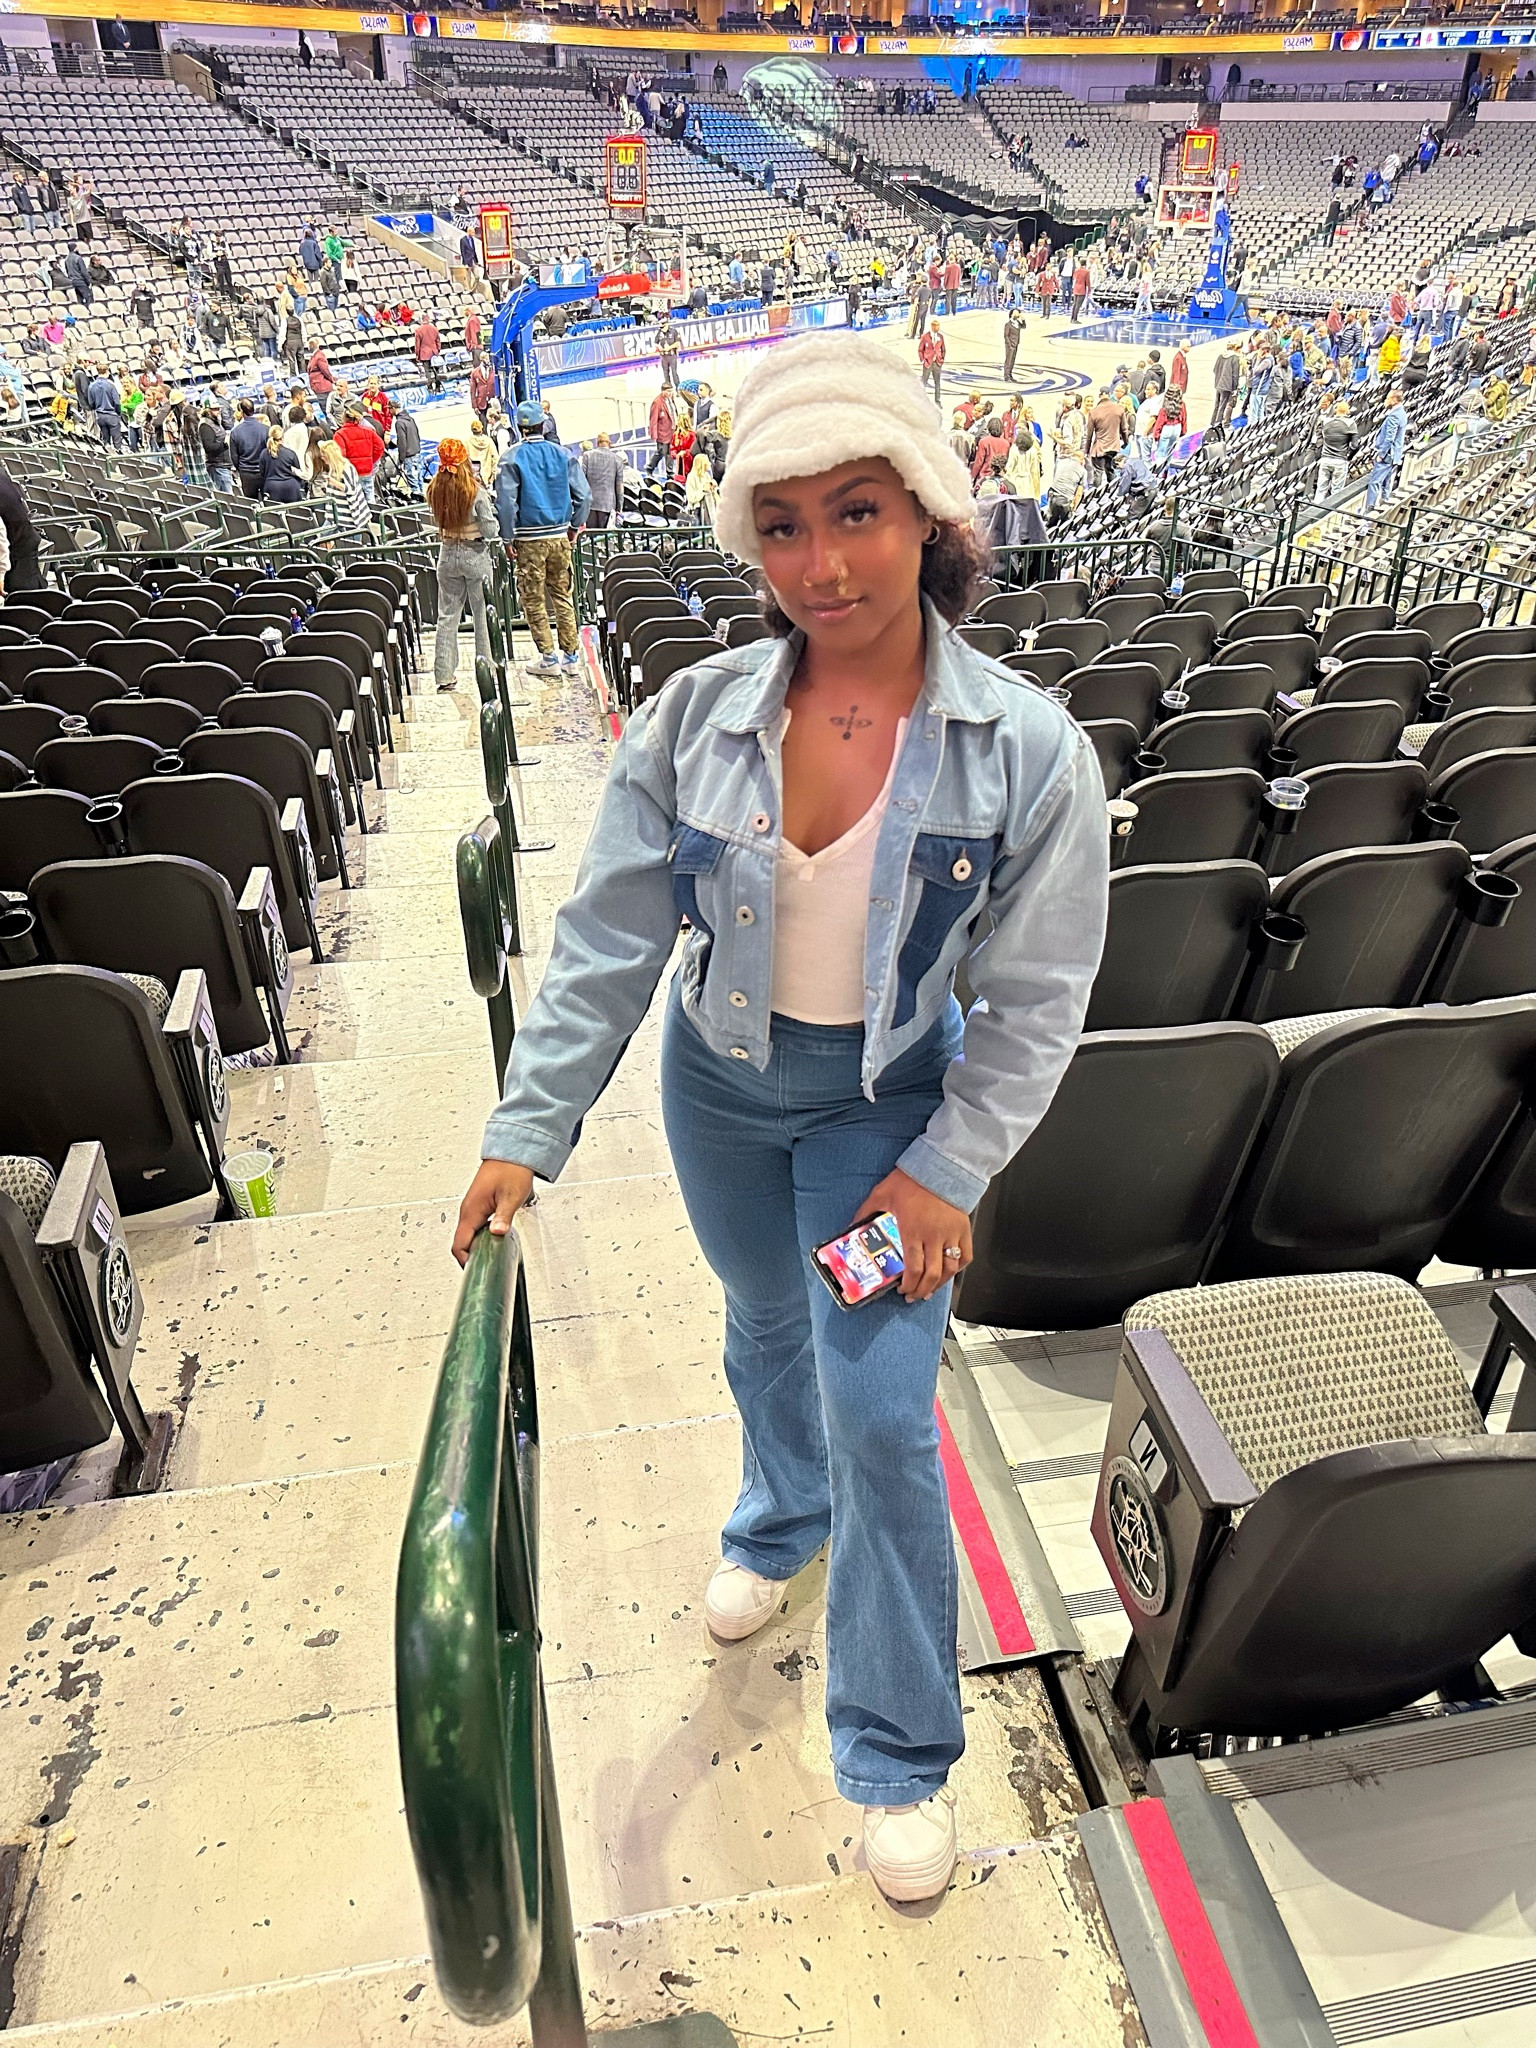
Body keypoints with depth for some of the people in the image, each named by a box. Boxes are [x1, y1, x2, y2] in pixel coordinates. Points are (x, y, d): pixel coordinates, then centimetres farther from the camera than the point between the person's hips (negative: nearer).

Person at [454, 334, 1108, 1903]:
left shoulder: (1026, 752, -20)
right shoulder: (696, 717, -15)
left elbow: (1035, 1002, -12)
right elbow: (607, 937, -9)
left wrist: (946, 1175, -14)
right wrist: (527, 1130, -11)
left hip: (890, 1102, -2)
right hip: (717, 1083, 3)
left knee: (882, 1415, 0)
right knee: (764, 1324, 24)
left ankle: (899, 1753, 26)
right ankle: (782, 1519, 59)